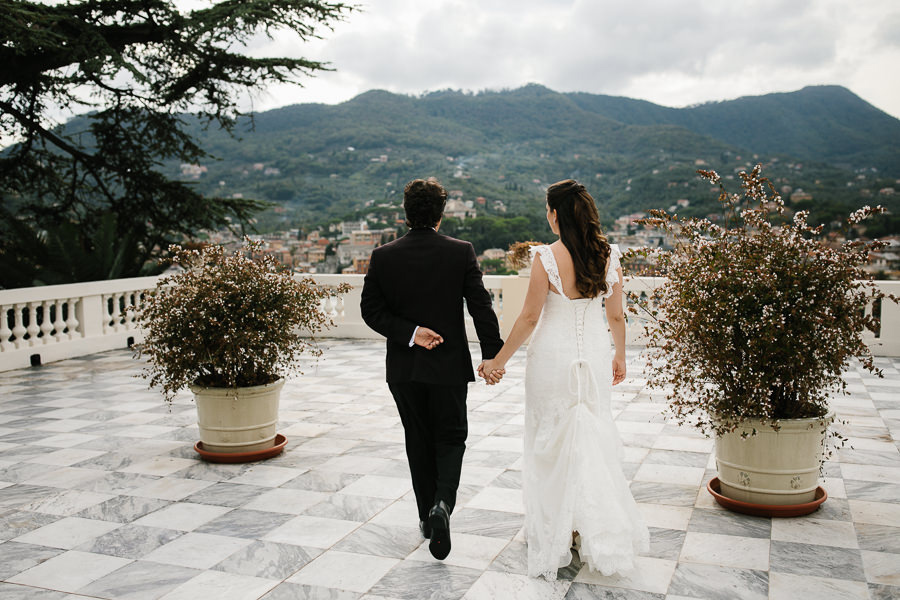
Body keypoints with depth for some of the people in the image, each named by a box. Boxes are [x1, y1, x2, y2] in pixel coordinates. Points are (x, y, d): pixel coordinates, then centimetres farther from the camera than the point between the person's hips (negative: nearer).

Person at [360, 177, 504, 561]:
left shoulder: (383, 256, -5)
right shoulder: (462, 253, -8)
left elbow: (371, 310, -6)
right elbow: (481, 308, -8)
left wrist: (409, 333, -8)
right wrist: (492, 354, -3)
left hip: (404, 367, 2)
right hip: (449, 364, -1)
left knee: (419, 441, 16)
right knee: (451, 439, 12)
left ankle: (428, 516, 25)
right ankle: (442, 504, -11)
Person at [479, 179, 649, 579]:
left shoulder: (547, 257, -16)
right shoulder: (609, 255, -2)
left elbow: (529, 317, -13)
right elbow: (616, 315, 4)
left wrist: (498, 361, -2)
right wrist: (620, 356, 20)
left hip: (554, 356, -4)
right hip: (596, 354, 4)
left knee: (554, 442, 12)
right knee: (594, 438, 16)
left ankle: (557, 534, 24)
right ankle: (601, 534, 21)